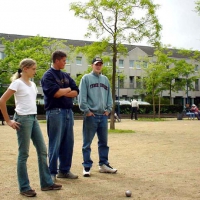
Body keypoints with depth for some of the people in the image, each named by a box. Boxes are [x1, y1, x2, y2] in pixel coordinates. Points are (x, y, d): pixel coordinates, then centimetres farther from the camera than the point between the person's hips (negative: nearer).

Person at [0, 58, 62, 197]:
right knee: (24, 154, -1)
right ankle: (24, 187, 10)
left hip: (34, 118, 8)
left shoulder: (33, 85, 13)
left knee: (42, 150, 9)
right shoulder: (17, 83, -10)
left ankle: (46, 183, 18)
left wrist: (32, 116, 15)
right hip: (23, 119, -8)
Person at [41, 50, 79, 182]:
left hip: (68, 112, 7)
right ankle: (52, 172, 7)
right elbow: (55, 93, -18)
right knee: (55, 144, -3)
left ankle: (65, 170, 19)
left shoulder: (66, 76, 17)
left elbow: (76, 92, 9)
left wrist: (62, 93, -8)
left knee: (68, 143, 9)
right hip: (55, 112, -7)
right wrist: (68, 89, -1)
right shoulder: (48, 75, -5)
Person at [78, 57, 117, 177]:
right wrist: (86, 110, -13)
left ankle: (104, 164, 23)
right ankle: (87, 166, 8)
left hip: (103, 115, 5)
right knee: (87, 143, 0)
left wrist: (109, 109, 6)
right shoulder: (86, 78, 0)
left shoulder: (105, 80, 16)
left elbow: (109, 96, 17)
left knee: (104, 142, 12)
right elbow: (81, 96, -7)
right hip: (91, 115, -5)